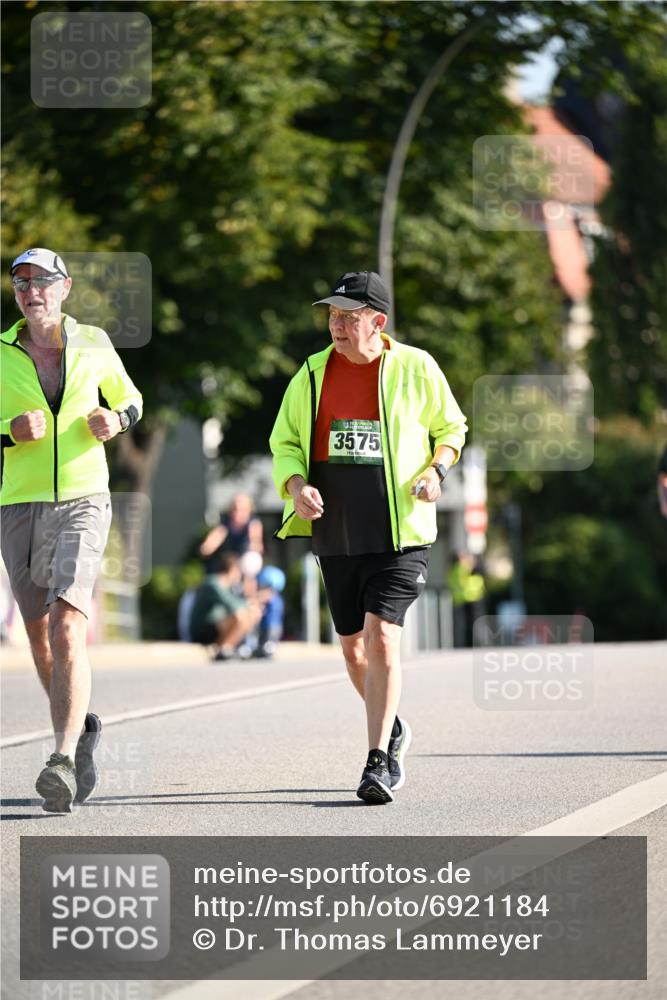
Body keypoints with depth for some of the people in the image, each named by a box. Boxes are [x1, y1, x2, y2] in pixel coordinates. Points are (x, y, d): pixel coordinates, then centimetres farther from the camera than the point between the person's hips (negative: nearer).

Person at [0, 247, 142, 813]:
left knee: (67, 627, -20)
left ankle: (65, 759, -27)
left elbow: (130, 400, 19)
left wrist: (116, 421, -3)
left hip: (83, 501, -2)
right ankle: (81, 728, 36)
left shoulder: (93, 344, 3)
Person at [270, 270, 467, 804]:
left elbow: (451, 427, 11)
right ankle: (393, 730, 39)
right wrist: (296, 485, -11)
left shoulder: (415, 368, -3)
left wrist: (437, 469, -9)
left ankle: (378, 762, -18)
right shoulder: (313, 374, 5)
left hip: (399, 533, -4)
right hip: (335, 534, 4)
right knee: (353, 645, 13)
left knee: (382, 638, -18)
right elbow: (285, 442, 10)